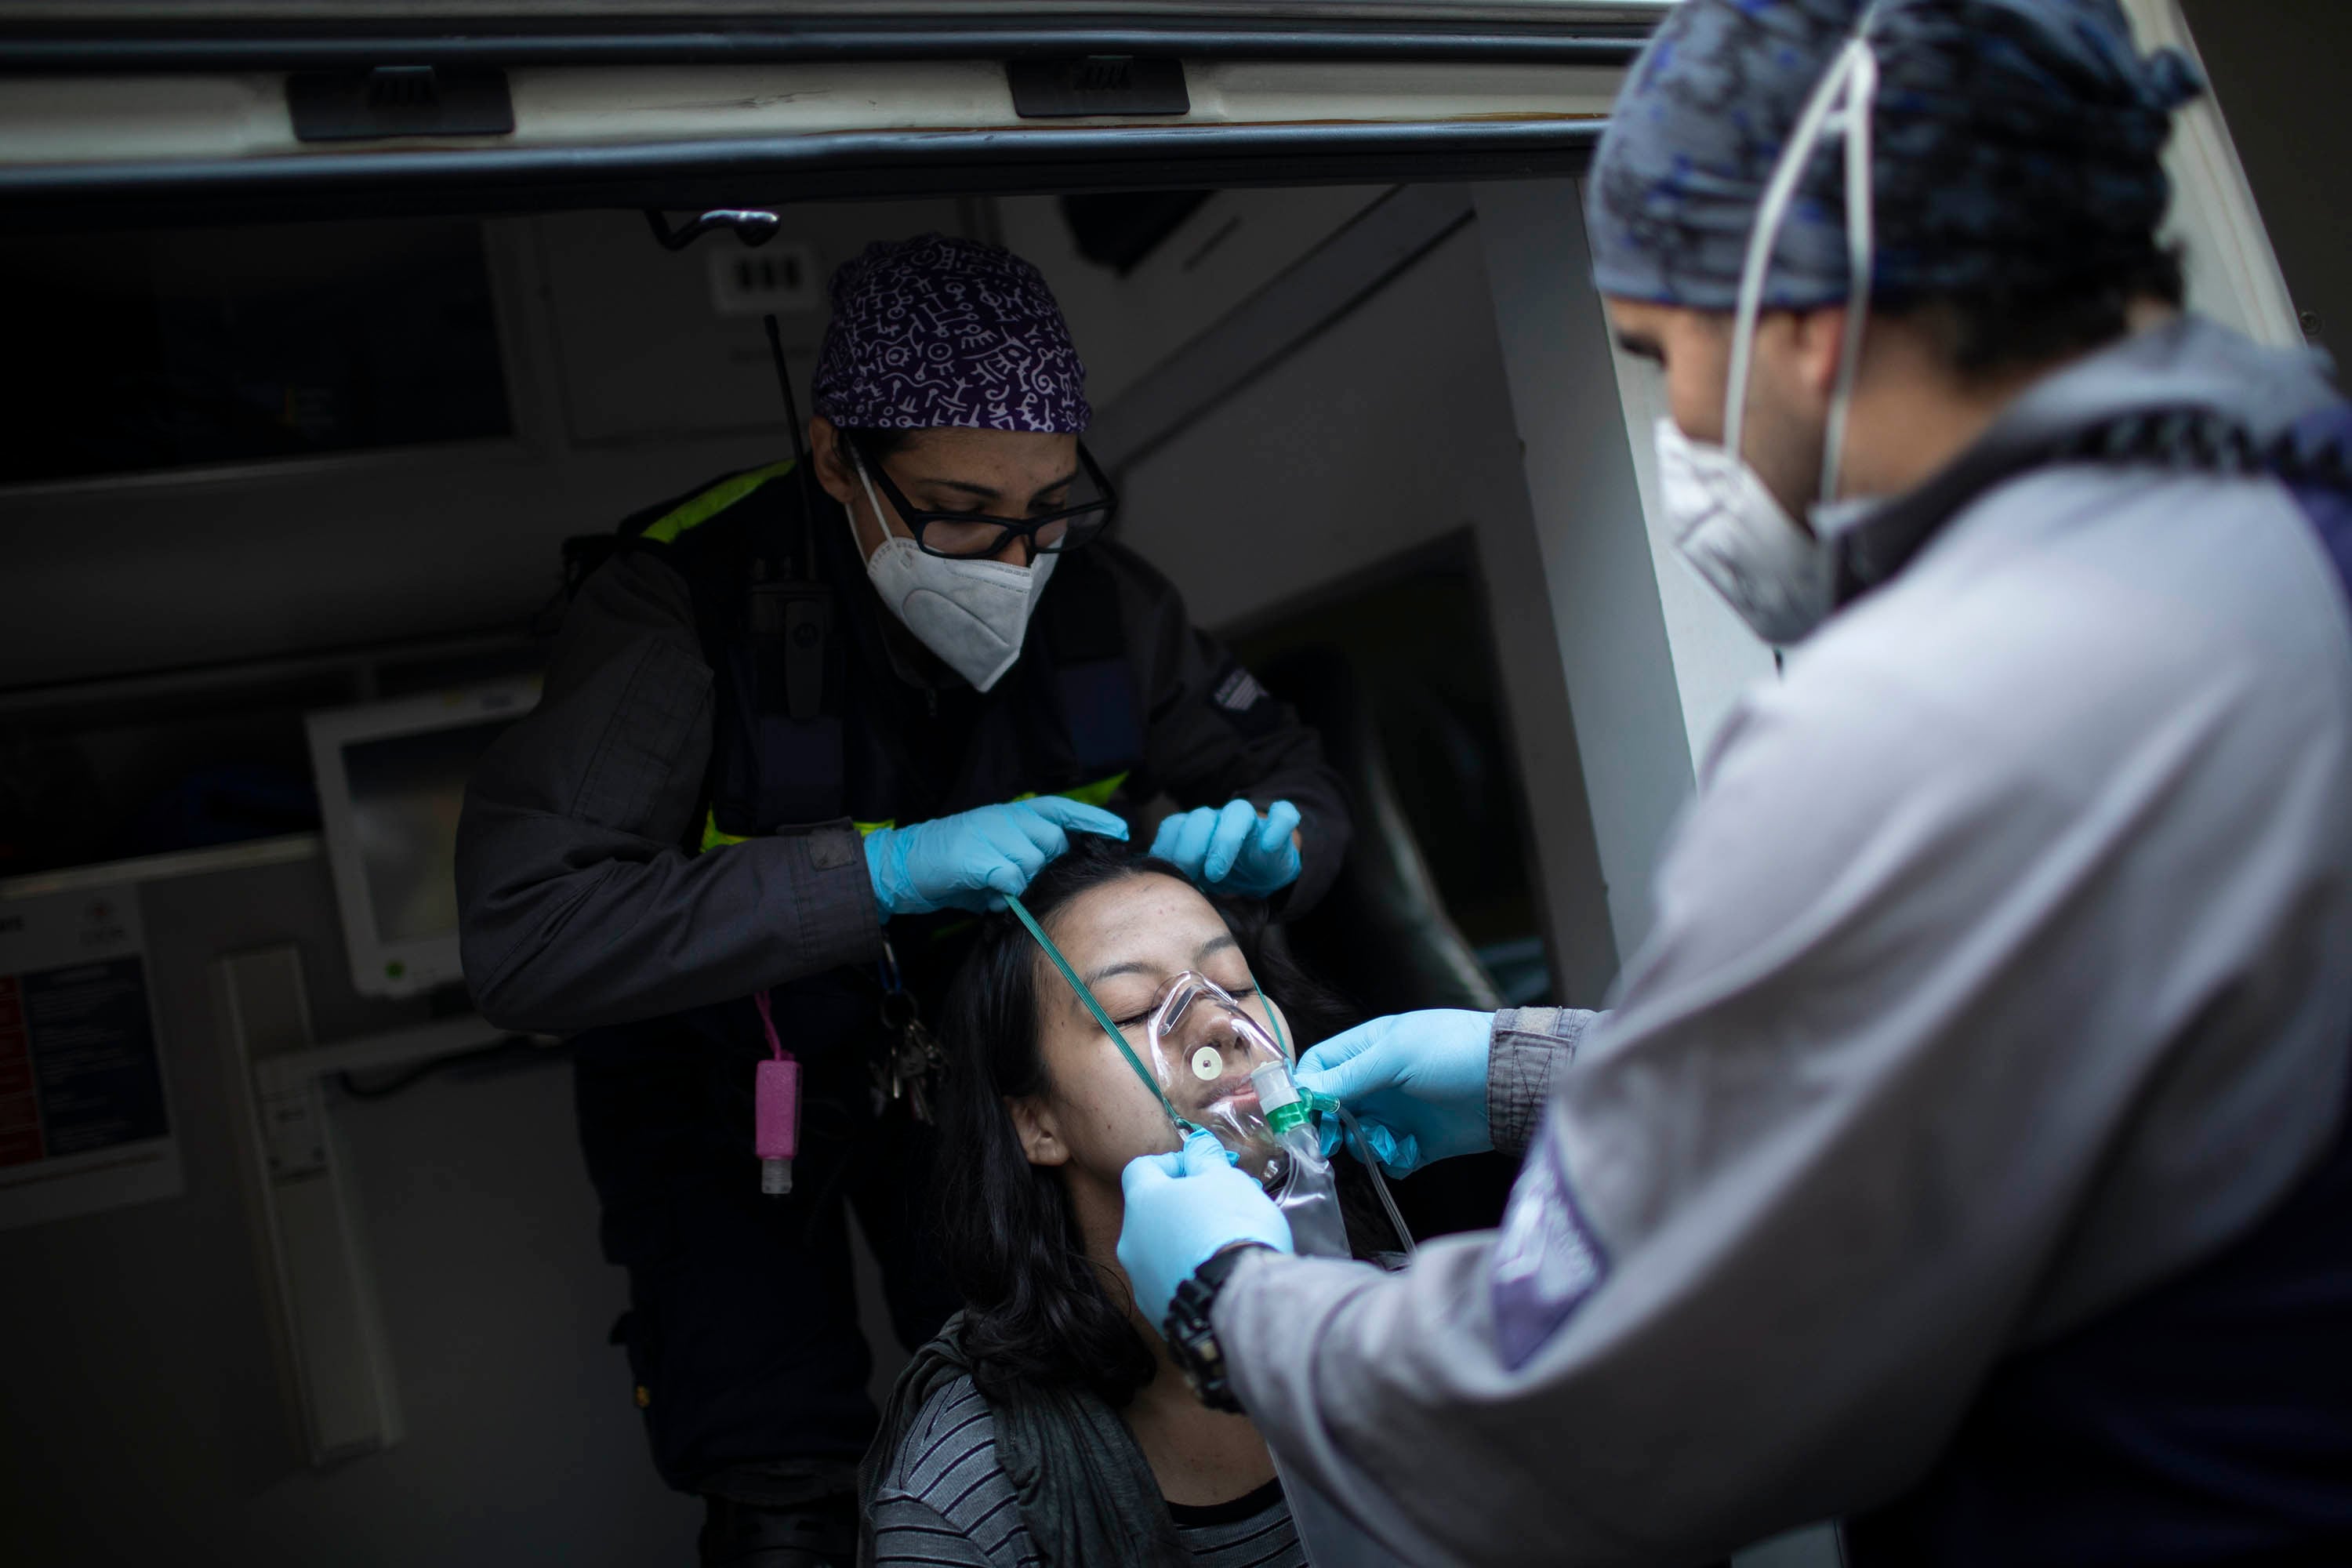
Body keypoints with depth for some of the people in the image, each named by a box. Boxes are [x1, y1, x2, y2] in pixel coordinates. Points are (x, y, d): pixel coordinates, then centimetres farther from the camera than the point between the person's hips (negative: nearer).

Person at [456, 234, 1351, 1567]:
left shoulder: (1099, 597, -18)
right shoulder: (691, 598, -30)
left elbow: (1299, 785, -3)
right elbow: (523, 938, -39)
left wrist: (1267, 843, -28)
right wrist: (885, 869, -45)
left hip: (967, 1045, 3)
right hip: (724, 1076, -2)